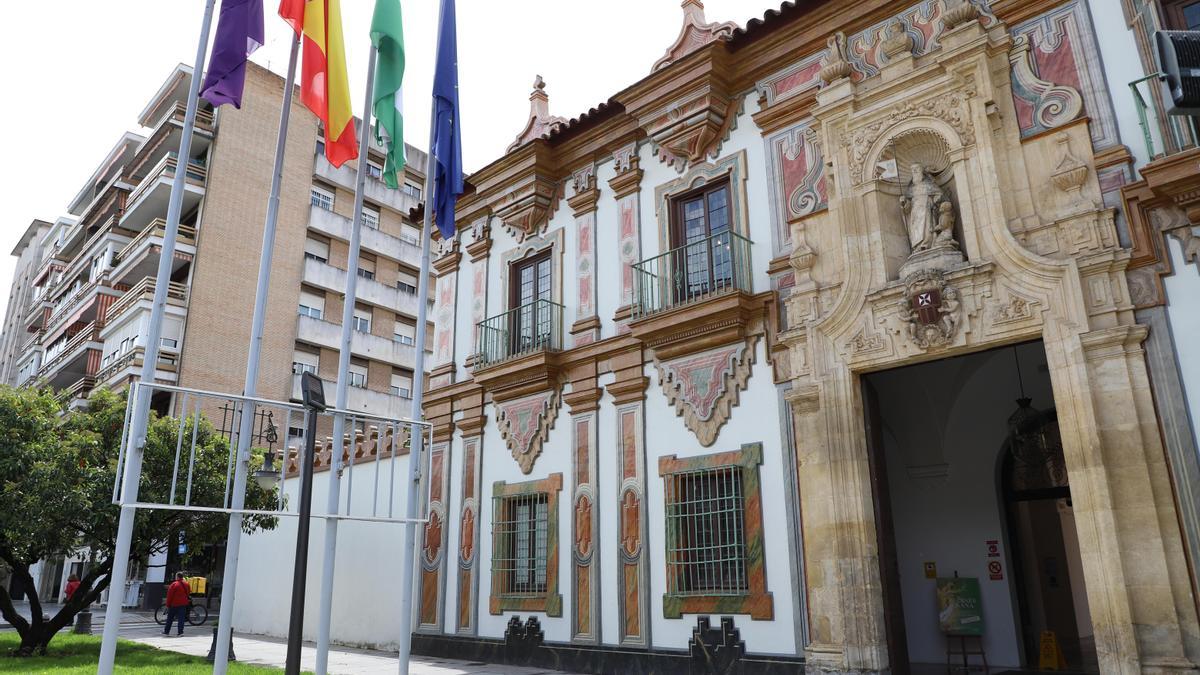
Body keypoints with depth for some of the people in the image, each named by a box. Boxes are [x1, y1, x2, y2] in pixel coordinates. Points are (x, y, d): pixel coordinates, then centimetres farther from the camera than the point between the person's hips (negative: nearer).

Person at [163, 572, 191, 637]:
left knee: (170, 618, 10)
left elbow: (169, 595, -9)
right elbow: (188, 593, 16)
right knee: (181, 618, 3)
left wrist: (168, 604, -3)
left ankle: (166, 631, 18)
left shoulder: (174, 584, -11)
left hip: (174, 604, -4)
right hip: (183, 604, 4)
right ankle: (180, 632, -2)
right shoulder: (186, 584, 6)